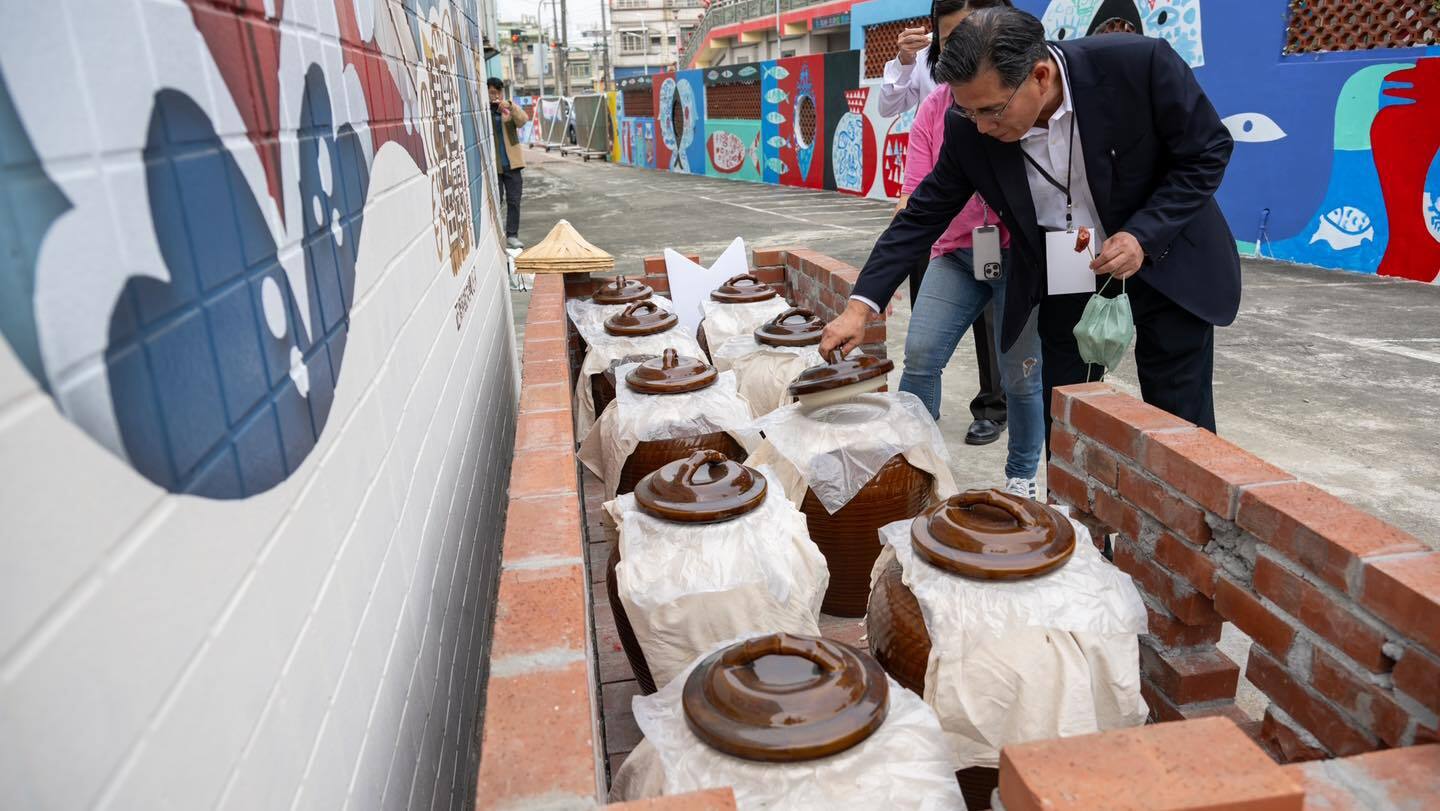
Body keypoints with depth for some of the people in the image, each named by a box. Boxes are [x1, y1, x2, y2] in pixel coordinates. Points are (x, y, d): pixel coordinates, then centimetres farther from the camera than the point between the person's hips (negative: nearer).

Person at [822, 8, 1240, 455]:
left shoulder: (1140, 64, -25)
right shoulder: (969, 128, -17)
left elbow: (1209, 152, -13)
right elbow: (924, 214, -8)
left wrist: (1144, 236, -27)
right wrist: (859, 306, -16)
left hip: (1164, 258, -2)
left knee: (1180, 425, 3)